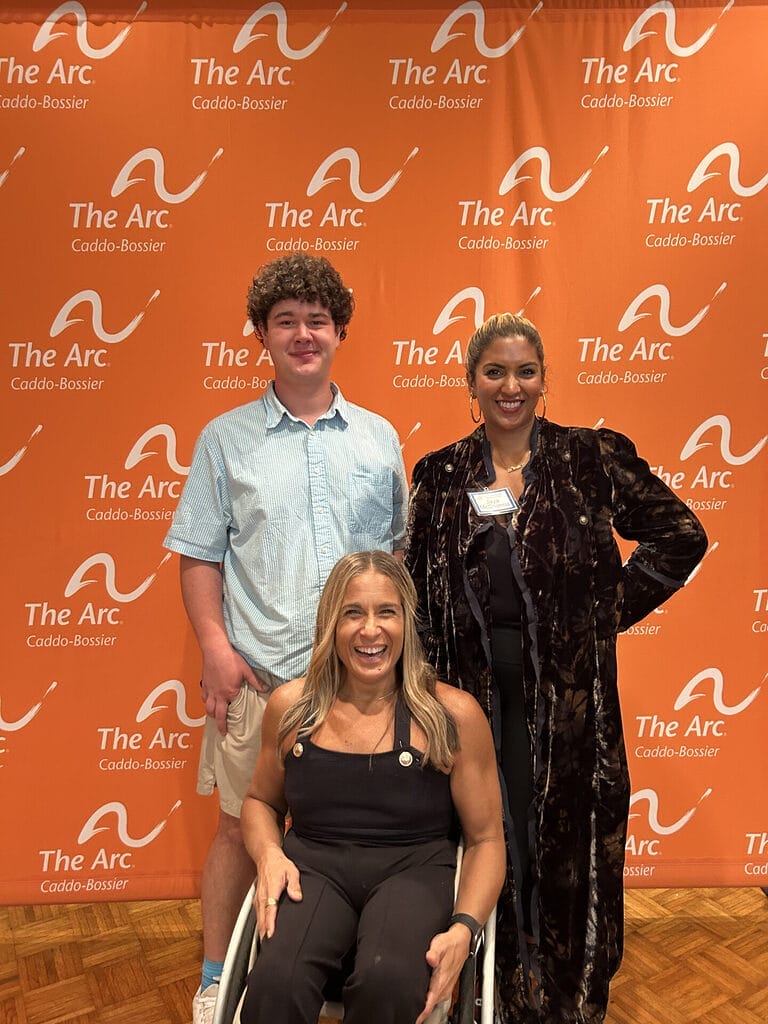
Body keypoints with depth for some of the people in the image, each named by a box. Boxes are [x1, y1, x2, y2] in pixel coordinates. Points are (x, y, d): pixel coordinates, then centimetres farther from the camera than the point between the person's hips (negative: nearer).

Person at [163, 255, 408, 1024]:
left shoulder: (379, 437, 6)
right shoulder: (225, 439, 1)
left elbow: (400, 546, 11)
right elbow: (199, 555, 1)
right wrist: (215, 647, -8)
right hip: (259, 672, -1)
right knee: (240, 825, 10)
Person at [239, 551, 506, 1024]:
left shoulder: (455, 715, -3)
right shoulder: (290, 706, 4)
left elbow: (486, 838, 3)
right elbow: (261, 800, 20)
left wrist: (464, 929, -13)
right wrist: (269, 855, -3)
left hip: (413, 869, 0)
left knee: (388, 983, -32)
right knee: (276, 984, -32)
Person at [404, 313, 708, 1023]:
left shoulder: (592, 457, -2)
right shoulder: (441, 474, 4)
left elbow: (680, 534, 2)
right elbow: (416, 586, 5)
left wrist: (612, 607, -2)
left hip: (566, 693, -1)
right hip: (473, 691, 1)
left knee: (566, 843, 11)